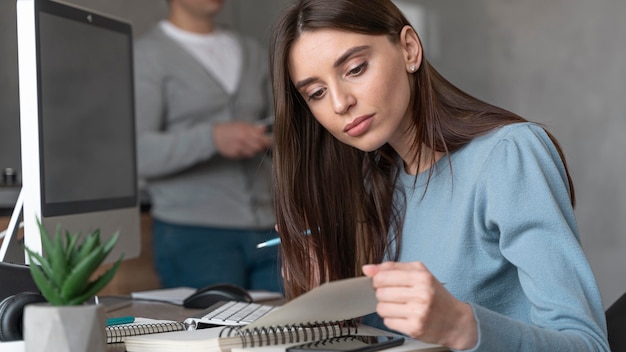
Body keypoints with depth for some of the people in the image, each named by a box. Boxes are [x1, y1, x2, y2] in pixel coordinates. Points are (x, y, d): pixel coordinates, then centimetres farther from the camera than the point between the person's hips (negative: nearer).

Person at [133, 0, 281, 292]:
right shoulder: (148, 54, -1)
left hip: (268, 230, 5)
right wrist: (211, 138, -25)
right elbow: (136, 152, -12)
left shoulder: (252, 52, 18)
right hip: (193, 234, -5)